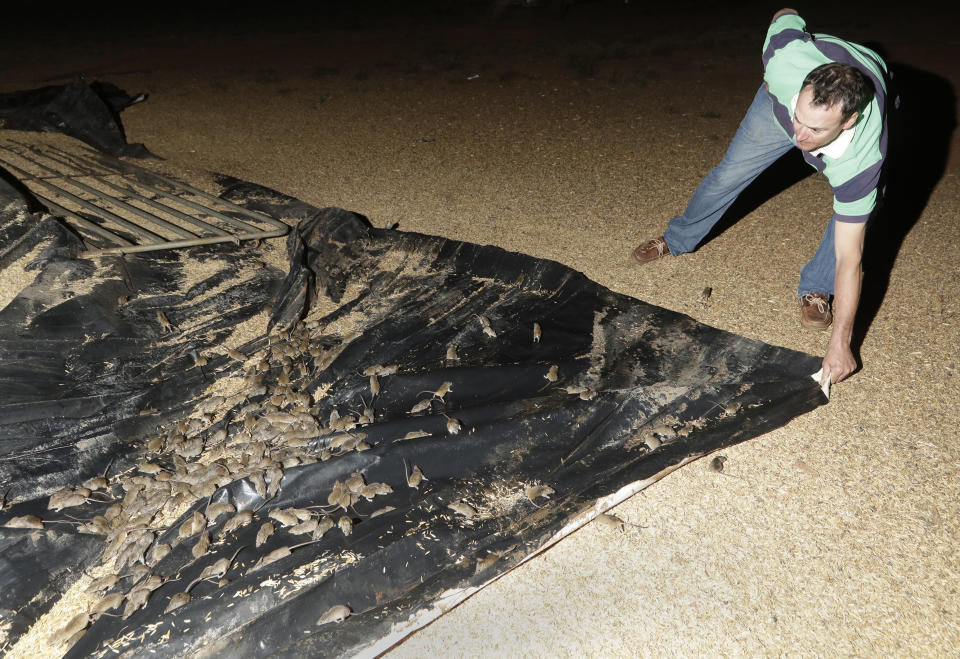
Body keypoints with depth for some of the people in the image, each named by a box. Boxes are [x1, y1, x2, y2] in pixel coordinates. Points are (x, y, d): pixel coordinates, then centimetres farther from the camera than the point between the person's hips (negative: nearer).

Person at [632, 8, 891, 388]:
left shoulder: (859, 160, -44)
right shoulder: (788, 60, -44)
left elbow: (849, 259, -39)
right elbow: (786, 17, -18)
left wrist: (840, 342, -38)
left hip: (871, 109, -2)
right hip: (784, 91, 2)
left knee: (856, 213, -20)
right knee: (729, 173, 5)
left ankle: (815, 289, 5)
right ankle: (678, 240, 30)